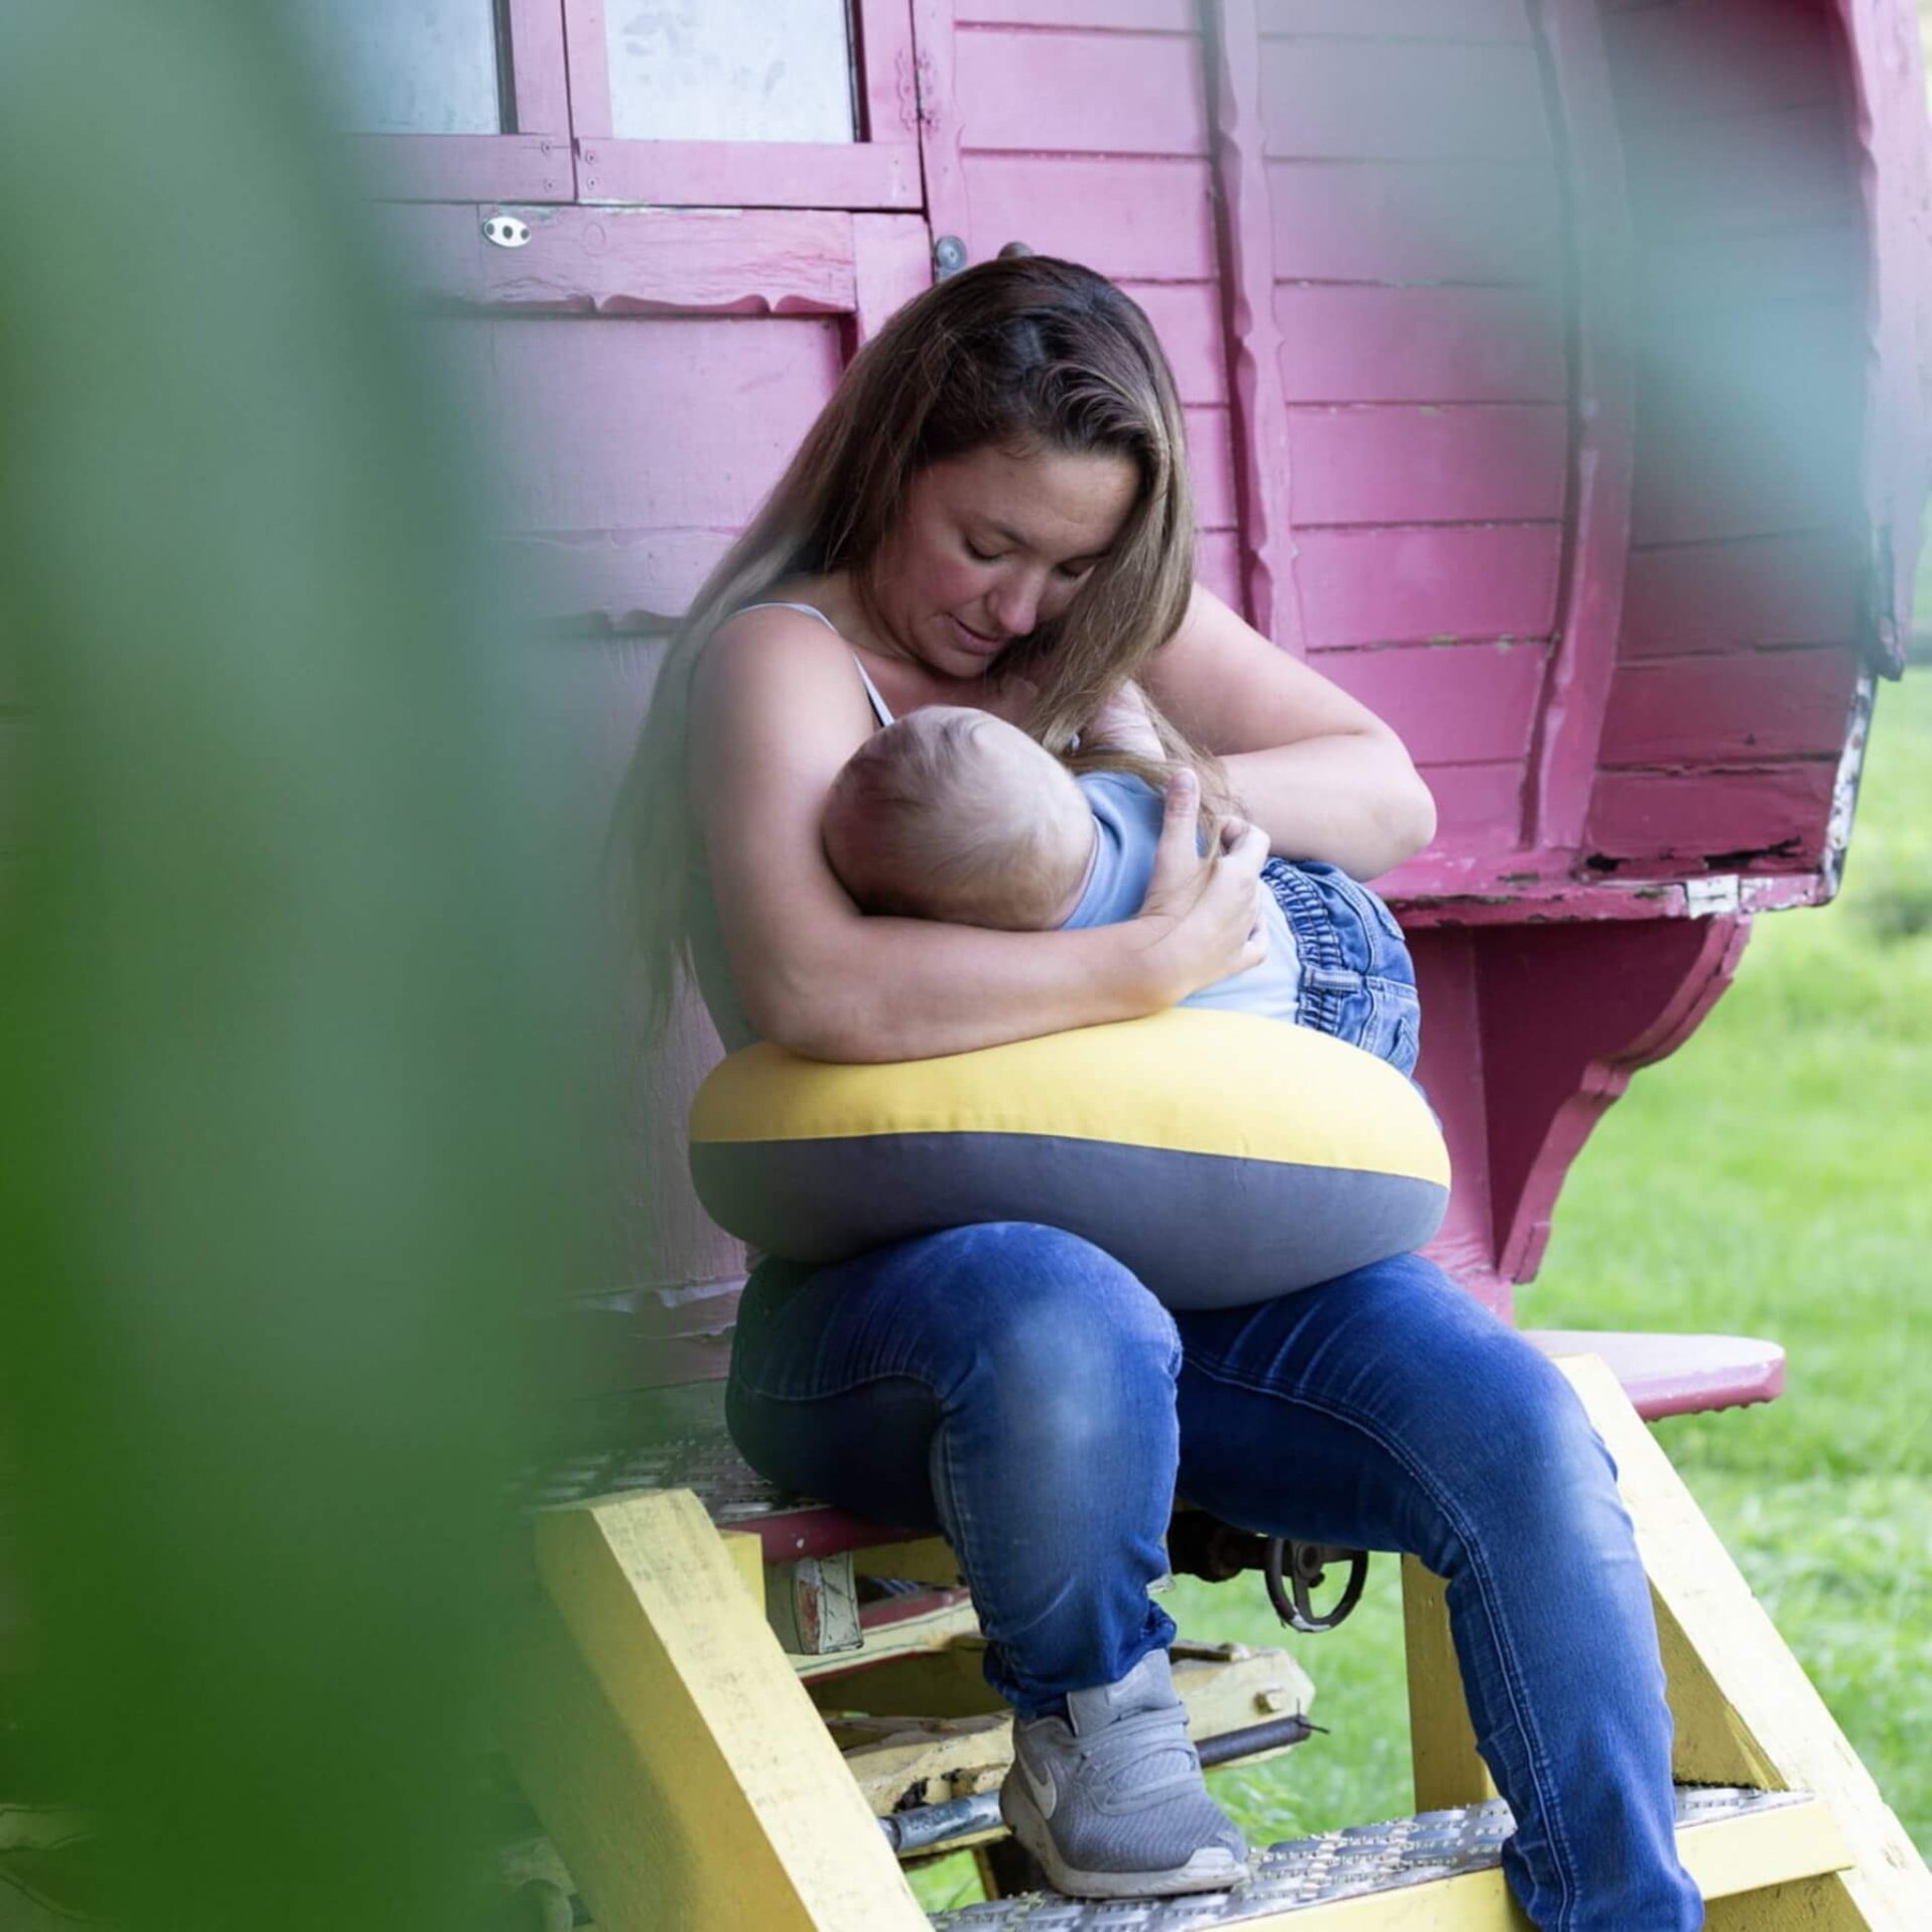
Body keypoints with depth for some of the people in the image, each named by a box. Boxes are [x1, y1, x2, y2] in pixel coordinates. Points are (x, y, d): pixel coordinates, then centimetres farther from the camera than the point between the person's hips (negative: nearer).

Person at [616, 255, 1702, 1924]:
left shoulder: (1116, 624, 17)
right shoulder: (780, 658, -5)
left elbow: (1391, 799, 13)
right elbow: (811, 989, -24)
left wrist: (1165, 784, -6)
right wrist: (1151, 962, -19)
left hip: (1194, 1248, 6)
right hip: (882, 1275, -6)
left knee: (1520, 1430, -21)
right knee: (1067, 1335, -42)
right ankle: (1091, 1727, -11)